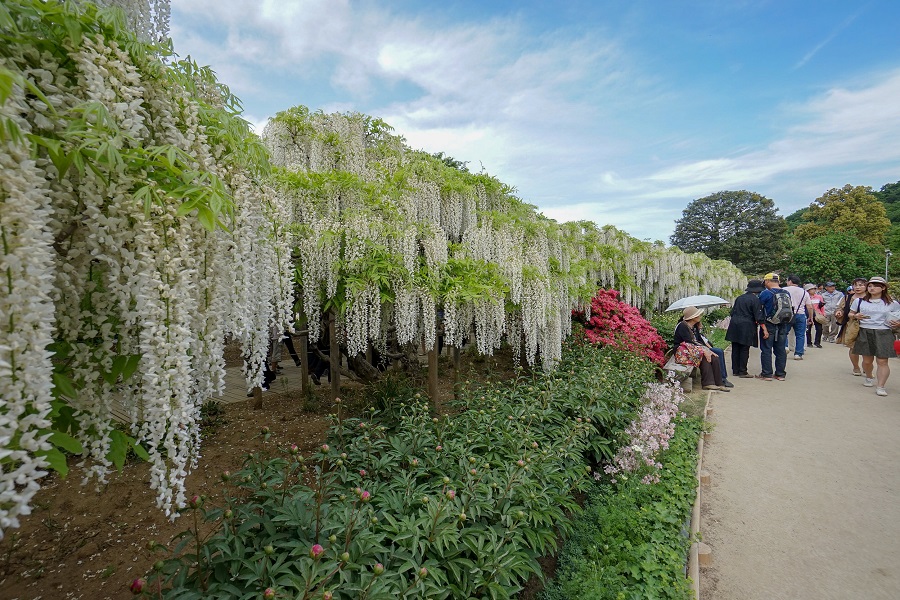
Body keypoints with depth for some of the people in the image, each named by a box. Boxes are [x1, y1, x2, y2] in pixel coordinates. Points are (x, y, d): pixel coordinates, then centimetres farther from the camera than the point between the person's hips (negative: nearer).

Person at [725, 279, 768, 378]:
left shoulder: (739, 298, 11)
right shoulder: (755, 299, -8)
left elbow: (732, 312, 16)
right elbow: (759, 316, -12)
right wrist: (764, 330, -11)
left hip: (735, 325, 6)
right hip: (746, 327, -6)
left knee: (735, 349, 9)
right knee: (744, 350, 0)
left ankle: (735, 370, 16)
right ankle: (742, 372, 4)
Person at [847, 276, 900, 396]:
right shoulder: (859, 301, 7)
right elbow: (850, 314, 15)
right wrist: (855, 316, -6)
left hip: (883, 334, -1)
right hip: (865, 333, 1)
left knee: (882, 361, -7)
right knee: (867, 360, 7)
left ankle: (880, 386, -4)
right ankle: (869, 377, 32)